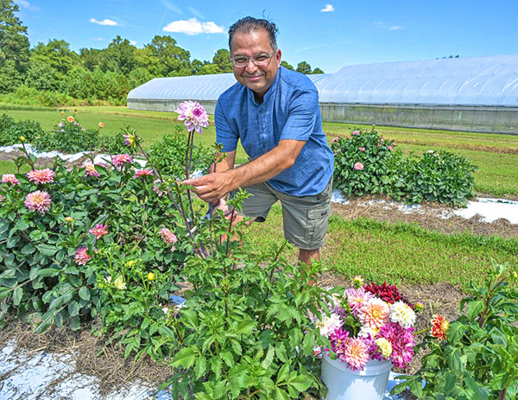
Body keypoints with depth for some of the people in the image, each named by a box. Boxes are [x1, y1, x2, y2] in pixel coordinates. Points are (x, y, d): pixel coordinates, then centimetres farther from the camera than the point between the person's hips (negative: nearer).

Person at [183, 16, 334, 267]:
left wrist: (232, 179, -56)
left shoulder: (301, 91, -31)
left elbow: (286, 156, -41)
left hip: (306, 182, -3)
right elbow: (224, 158, -17)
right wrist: (216, 189, -42)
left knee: (308, 251, 11)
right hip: (261, 175, 4)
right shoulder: (227, 102, -16)